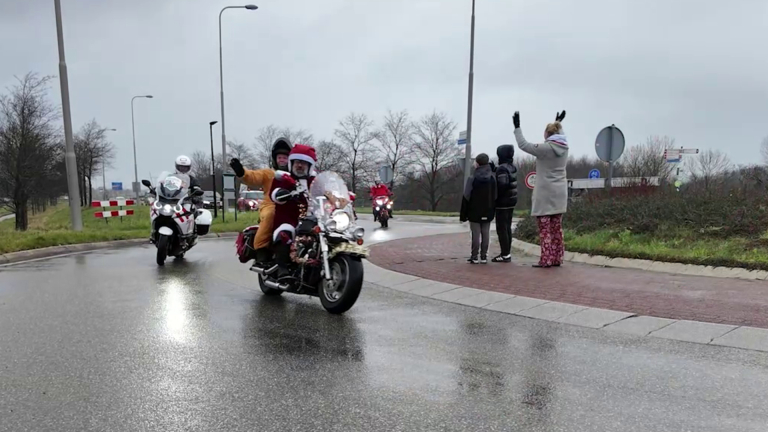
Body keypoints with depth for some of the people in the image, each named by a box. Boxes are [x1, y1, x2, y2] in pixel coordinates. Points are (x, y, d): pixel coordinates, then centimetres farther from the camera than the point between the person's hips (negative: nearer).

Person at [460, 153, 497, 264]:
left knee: (476, 234, -1)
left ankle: (474, 257, 0)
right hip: (487, 213, 4)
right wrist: (492, 212, 13)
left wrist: (463, 215, -3)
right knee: (485, 234, 6)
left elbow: (466, 198, -9)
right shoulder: (492, 178, 3)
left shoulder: (472, 179, -11)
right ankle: (484, 257, 8)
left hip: (474, 213, -4)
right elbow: (495, 197, 6)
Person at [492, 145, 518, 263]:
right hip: (511, 201, 9)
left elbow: (502, 184, -26)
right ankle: (508, 253, 18)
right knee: (507, 227, 13)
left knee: (501, 228, -3)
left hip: (503, 202, -9)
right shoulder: (512, 167, 10)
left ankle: (505, 255, -2)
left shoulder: (502, 168, -17)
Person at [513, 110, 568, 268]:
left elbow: (523, 145, -6)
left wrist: (517, 127, 3)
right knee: (557, 228, 10)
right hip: (559, 193, 7)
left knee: (545, 229, -4)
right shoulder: (564, 147, 6)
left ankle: (546, 260, -4)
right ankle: (557, 259, 12)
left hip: (545, 193, -7)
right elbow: (560, 135, 30)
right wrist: (558, 123, 46)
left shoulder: (545, 148, -13)